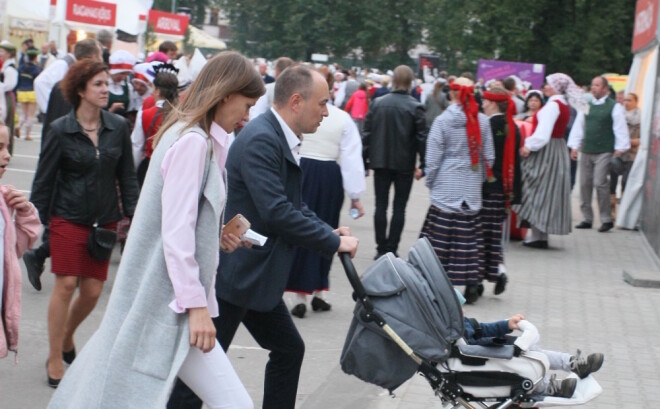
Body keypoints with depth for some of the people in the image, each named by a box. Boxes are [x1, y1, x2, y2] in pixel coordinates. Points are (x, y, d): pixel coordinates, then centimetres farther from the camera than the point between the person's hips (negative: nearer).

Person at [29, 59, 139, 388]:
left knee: (93, 291, 5)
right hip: (68, 219, -3)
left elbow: (127, 177, 7)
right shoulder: (61, 131, -8)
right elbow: (43, 179, -2)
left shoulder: (118, 128, 0)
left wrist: (133, 215, 2)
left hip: (104, 220, 3)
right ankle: (55, 359, 8)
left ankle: (67, 336, 34)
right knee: (65, 286, -5)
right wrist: (36, 222, -4)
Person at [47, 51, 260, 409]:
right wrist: (196, 304, -20)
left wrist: (216, 237, 7)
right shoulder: (194, 142, -16)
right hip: (168, 300, -10)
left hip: (153, 295, 10)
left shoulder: (190, 137, 14)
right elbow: (176, 232, -20)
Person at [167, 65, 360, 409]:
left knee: (288, 350, 16)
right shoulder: (260, 139, -21)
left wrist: (329, 231, 2)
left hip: (258, 276, 10)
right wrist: (333, 242, -18)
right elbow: (276, 212, -27)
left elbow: (293, 205, 19)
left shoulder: (282, 139, 10)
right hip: (232, 274, -10)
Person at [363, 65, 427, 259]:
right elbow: (421, 137, -10)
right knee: (399, 207, 4)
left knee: (381, 205, 9)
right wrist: (423, 164, -3)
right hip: (405, 163, -2)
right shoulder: (415, 107, -9)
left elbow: (367, 133, 1)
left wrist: (365, 158, 7)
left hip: (380, 161, 2)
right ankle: (392, 249, 1)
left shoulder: (377, 103, -1)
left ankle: (381, 249, 9)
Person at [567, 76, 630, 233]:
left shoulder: (614, 107, -2)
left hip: (604, 152, -6)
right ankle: (587, 219, 13)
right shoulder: (587, 106, 12)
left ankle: (607, 220, -6)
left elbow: (620, 129, -4)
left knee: (600, 183, -14)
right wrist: (574, 146, 9)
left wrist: (619, 149, -10)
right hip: (586, 152, 6)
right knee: (585, 184, 4)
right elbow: (579, 126, 15)